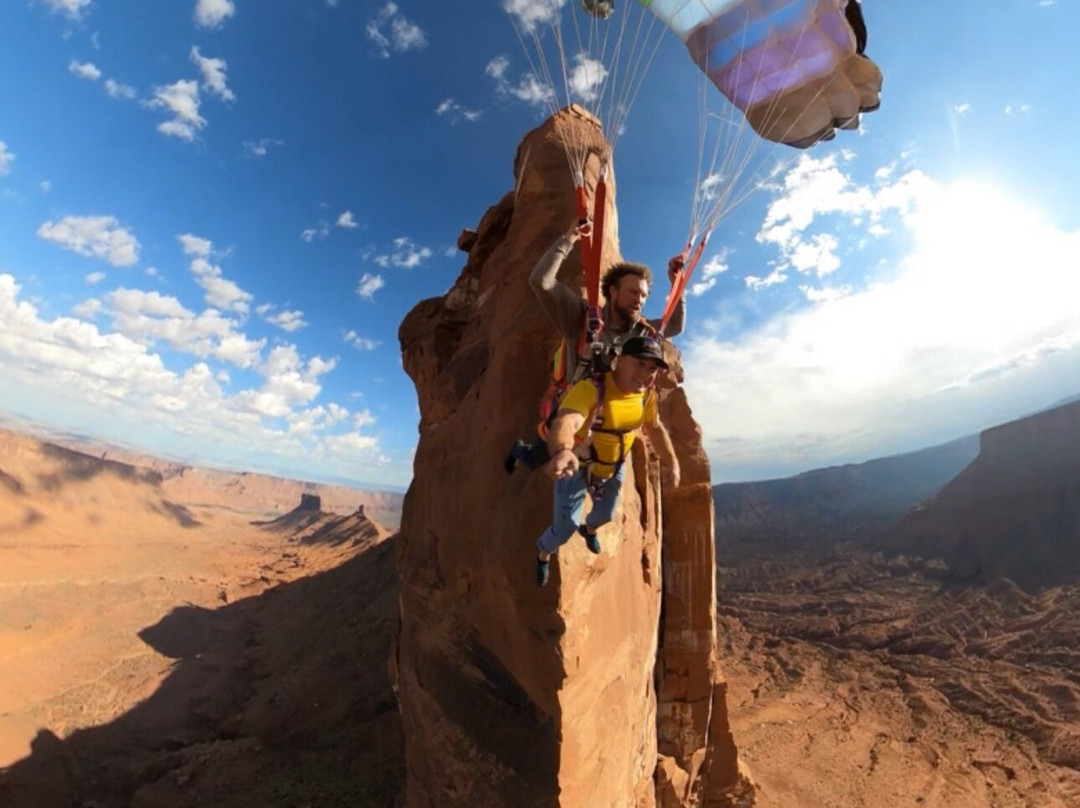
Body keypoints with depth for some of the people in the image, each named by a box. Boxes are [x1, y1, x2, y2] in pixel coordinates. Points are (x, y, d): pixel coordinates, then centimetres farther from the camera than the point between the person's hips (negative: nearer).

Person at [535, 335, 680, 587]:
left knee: (606, 514, 25)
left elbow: (654, 427, 6)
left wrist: (671, 461, 1)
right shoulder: (590, 389, -37)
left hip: (615, 467, 6)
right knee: (565, 527, -5)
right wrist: (562, 451, -77)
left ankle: (589, 529, 66)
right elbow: (565, 422, -56)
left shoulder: (647, 394, -14)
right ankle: (543, 552, 34)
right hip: (578, 466, -6)